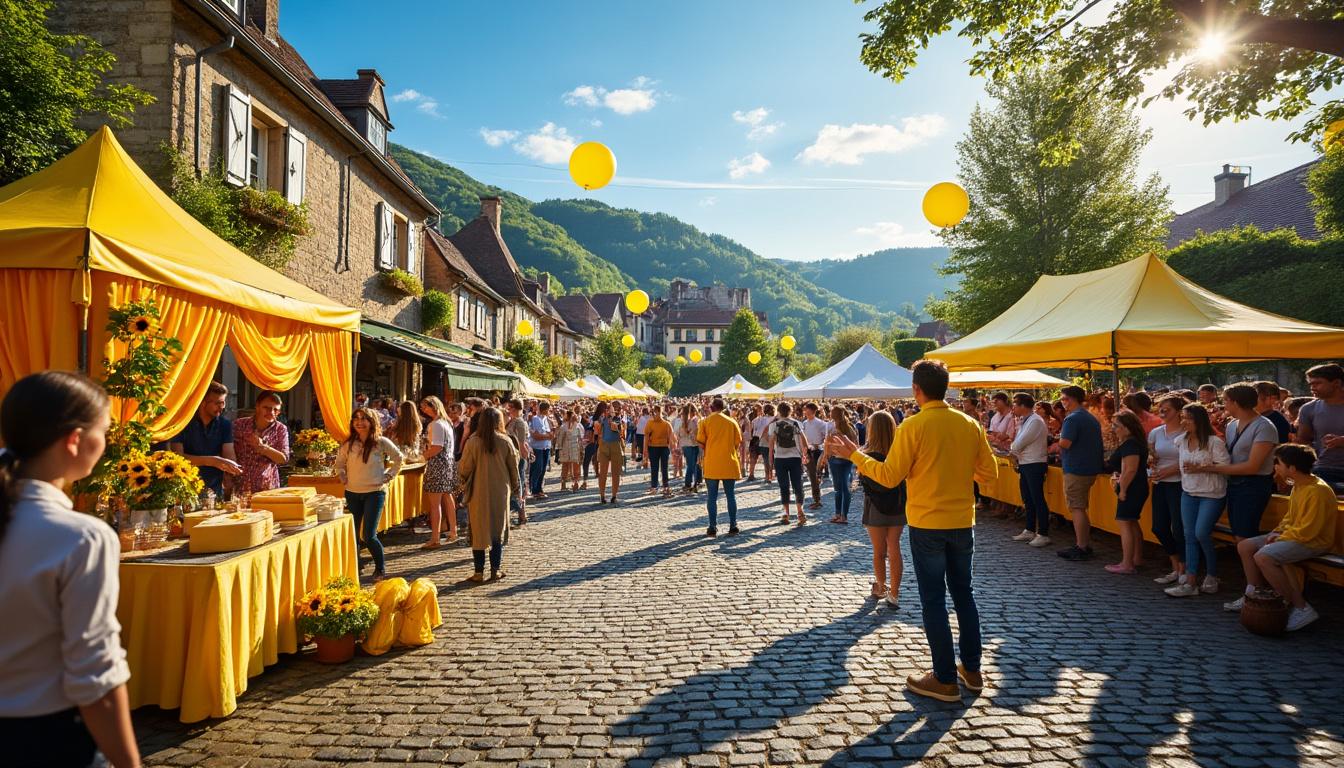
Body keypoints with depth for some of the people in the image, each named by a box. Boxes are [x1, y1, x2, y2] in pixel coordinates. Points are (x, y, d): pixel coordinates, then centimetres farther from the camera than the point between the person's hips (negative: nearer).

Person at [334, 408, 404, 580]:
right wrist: (344, 478, 5)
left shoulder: (381, 442, -6)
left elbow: (398, 458, 6)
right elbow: (339, 463, 19)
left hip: (375, 492, -4)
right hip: (352, 493, 4)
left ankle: (380, 567, 11)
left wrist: (389, 476, -1)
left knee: (368, 536, -10)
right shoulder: (348, 444, 2)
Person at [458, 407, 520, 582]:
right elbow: (513, 467, 0)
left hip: (478, 492, -1)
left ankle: (479, 572, 10)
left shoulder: (473, 442, -11)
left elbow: (465, 468, -5)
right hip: (500, 492, 1)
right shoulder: (505, 441, -7)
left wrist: (465, 486, 13)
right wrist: (514, 485, 16)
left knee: (478, 531, 8)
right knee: (498, 530, 12)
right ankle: (496, 570, 13)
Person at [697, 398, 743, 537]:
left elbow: (700, 442, -2)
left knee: (712, 497, 4)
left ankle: (713, 528, 3)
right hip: (729, 464, 1)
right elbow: (738, 443, 5)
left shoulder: (705, 421, -3)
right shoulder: (732, 422, 2)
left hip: (711, 464, -1)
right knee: (731, 496, 9)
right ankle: (733, 527, 10)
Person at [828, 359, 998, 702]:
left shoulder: (914, 425, -14)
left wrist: (855, 455, -2)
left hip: (927, 524, -5)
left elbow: (890, 476, -13)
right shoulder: (970, 424, 0)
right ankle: (972, 670, 27)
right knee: (963, 593, 18)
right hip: (963, 522, 5)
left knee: (933, 599, 4)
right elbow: (989, 473, 6)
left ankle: (945, 679, 11)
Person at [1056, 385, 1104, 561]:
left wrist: (1059, 441, -3)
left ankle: (1081, 549, -2)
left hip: (1076, 468, -10)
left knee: (1076, 508, -5)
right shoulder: (1092, 419, 15)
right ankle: (1085, 544, 22)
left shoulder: (1072, 418, -17)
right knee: (1081, 508, 17)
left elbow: (1065, 443, -25)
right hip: (1091, 468, 10)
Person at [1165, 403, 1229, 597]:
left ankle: (1212, 576, 13)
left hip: (1211, 494, -6)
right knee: (1190, 536, 3)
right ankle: (1190, 582, 5)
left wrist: (1201, 468, -21)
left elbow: (1225, 466, -17)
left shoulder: (1214, 442, -13)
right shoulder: (1181, 442, 7)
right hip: (1188, 493, 6)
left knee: (1202, 534, -10)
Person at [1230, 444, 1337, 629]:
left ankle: (1302, 609, -18)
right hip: (1292, 534, 10)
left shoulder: (1317, 491, -24)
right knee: (1244, 546, 7)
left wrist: (1280, 538, -14)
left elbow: (1307, 532, -25)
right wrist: (1277, 531, 4)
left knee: (1263, 557, -29)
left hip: (1313, 542, -10)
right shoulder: (1298, 486, 7)